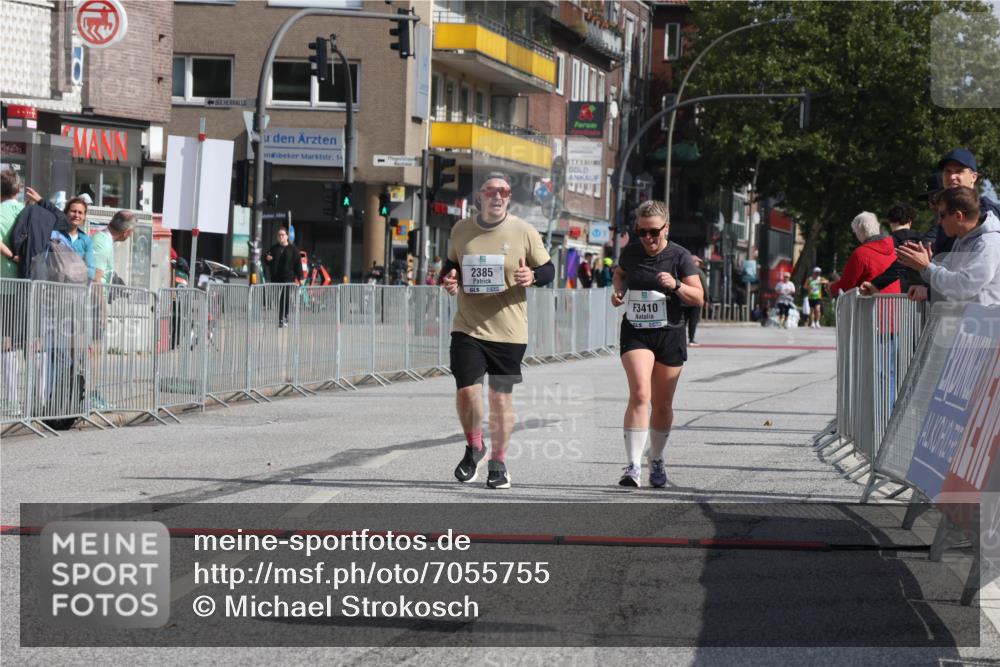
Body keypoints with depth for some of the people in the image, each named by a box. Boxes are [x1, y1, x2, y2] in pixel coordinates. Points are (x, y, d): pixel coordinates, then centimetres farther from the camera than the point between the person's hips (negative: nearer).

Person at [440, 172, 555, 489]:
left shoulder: (524, 232, -3)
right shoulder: (461, 230, 4)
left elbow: (548, 269, 5)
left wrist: (533, 276, -17)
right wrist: (448, 278, -4)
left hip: (509, 332, -1)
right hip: (468, 328, 1)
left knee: (501, 397, 4)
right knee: (466, 391, -10)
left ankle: (498, 463, 21)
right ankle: (474, 447, 17)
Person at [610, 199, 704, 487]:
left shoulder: (679, 256, -5)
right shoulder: (630, 252, 3)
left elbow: (698, 298, -6)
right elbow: (620, 272, 26)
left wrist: (676, 285, -24)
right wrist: (617, 290, 5)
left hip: (669, 335, 0)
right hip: (635, 333, 0)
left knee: (662, 405, 8)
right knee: (639, 394, -19)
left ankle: (656, 460, 30)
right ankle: (633, 466, -23)